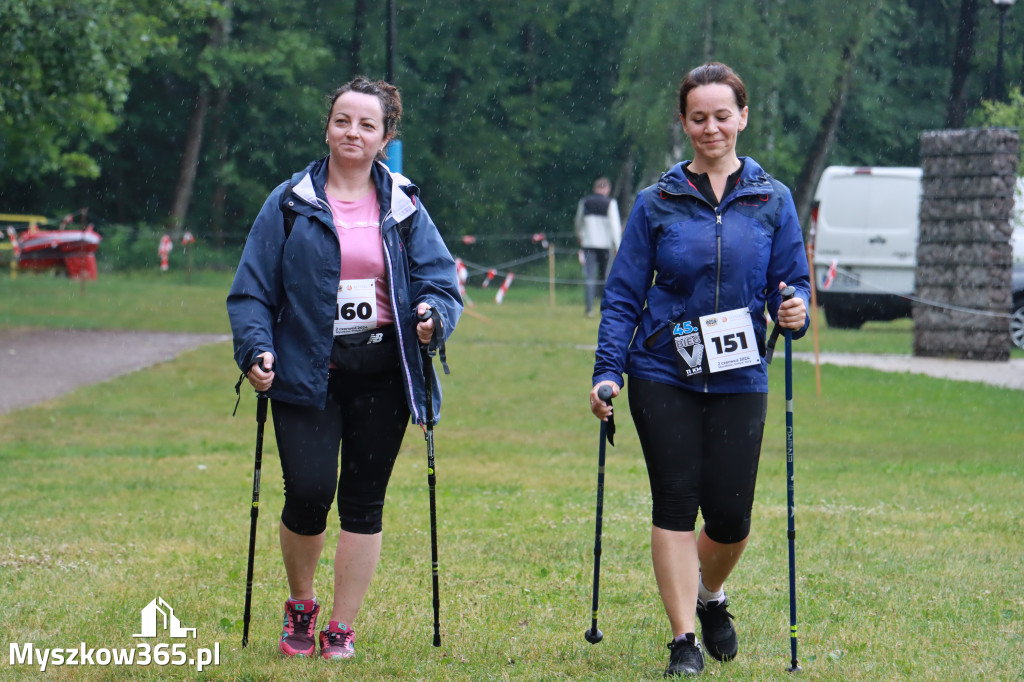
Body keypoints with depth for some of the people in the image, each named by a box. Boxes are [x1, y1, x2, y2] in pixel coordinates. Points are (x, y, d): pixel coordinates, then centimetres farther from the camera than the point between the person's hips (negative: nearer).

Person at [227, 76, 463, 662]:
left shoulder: (404, 207, 8)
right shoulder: (290, 204, 3)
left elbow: (441, 278, 3)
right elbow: (252, 290, 2)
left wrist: (433, 312, -19)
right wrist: (256, 348, -12)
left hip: (381, 376, 2)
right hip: (308, 373, -2)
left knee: (363, 503, 3)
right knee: (309, 492, -13)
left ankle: (342, 629, 15)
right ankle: (300, 606, 14)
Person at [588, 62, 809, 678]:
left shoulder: (772, 200, 5)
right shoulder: (657, 203, 3)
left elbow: (792, 281, 8)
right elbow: (624, 295, 4)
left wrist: (795, 309, -16)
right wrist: (607, 372, -5)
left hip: (739, 379, 1)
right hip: (663, 377, -1)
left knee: (731, 513, 0)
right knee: (675, 504, -6)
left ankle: (711, 595, 32)